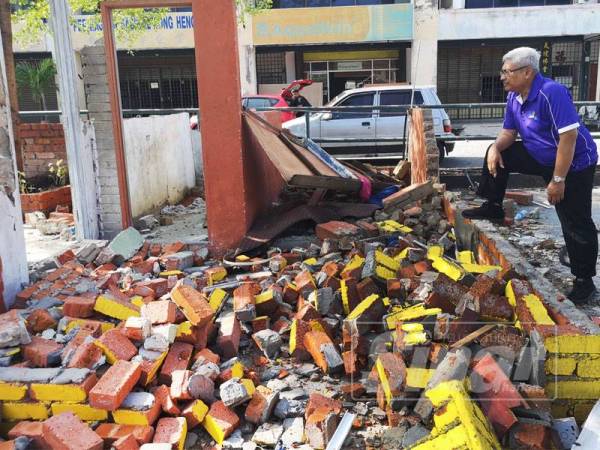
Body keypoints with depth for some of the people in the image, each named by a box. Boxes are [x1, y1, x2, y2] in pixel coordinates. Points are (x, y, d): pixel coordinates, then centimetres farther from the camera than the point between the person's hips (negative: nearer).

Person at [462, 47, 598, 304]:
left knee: (575, 225, -5)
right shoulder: (514, 97, -2)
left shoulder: (552, 93, -29)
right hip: (540, 156, 8)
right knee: (496, 155, 4)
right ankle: (493, 207, 17)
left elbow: (569, 137, -31)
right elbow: (509, 132, 9)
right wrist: (496, 147, -15)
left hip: (574, 164, -8)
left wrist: (558, 180, -28)